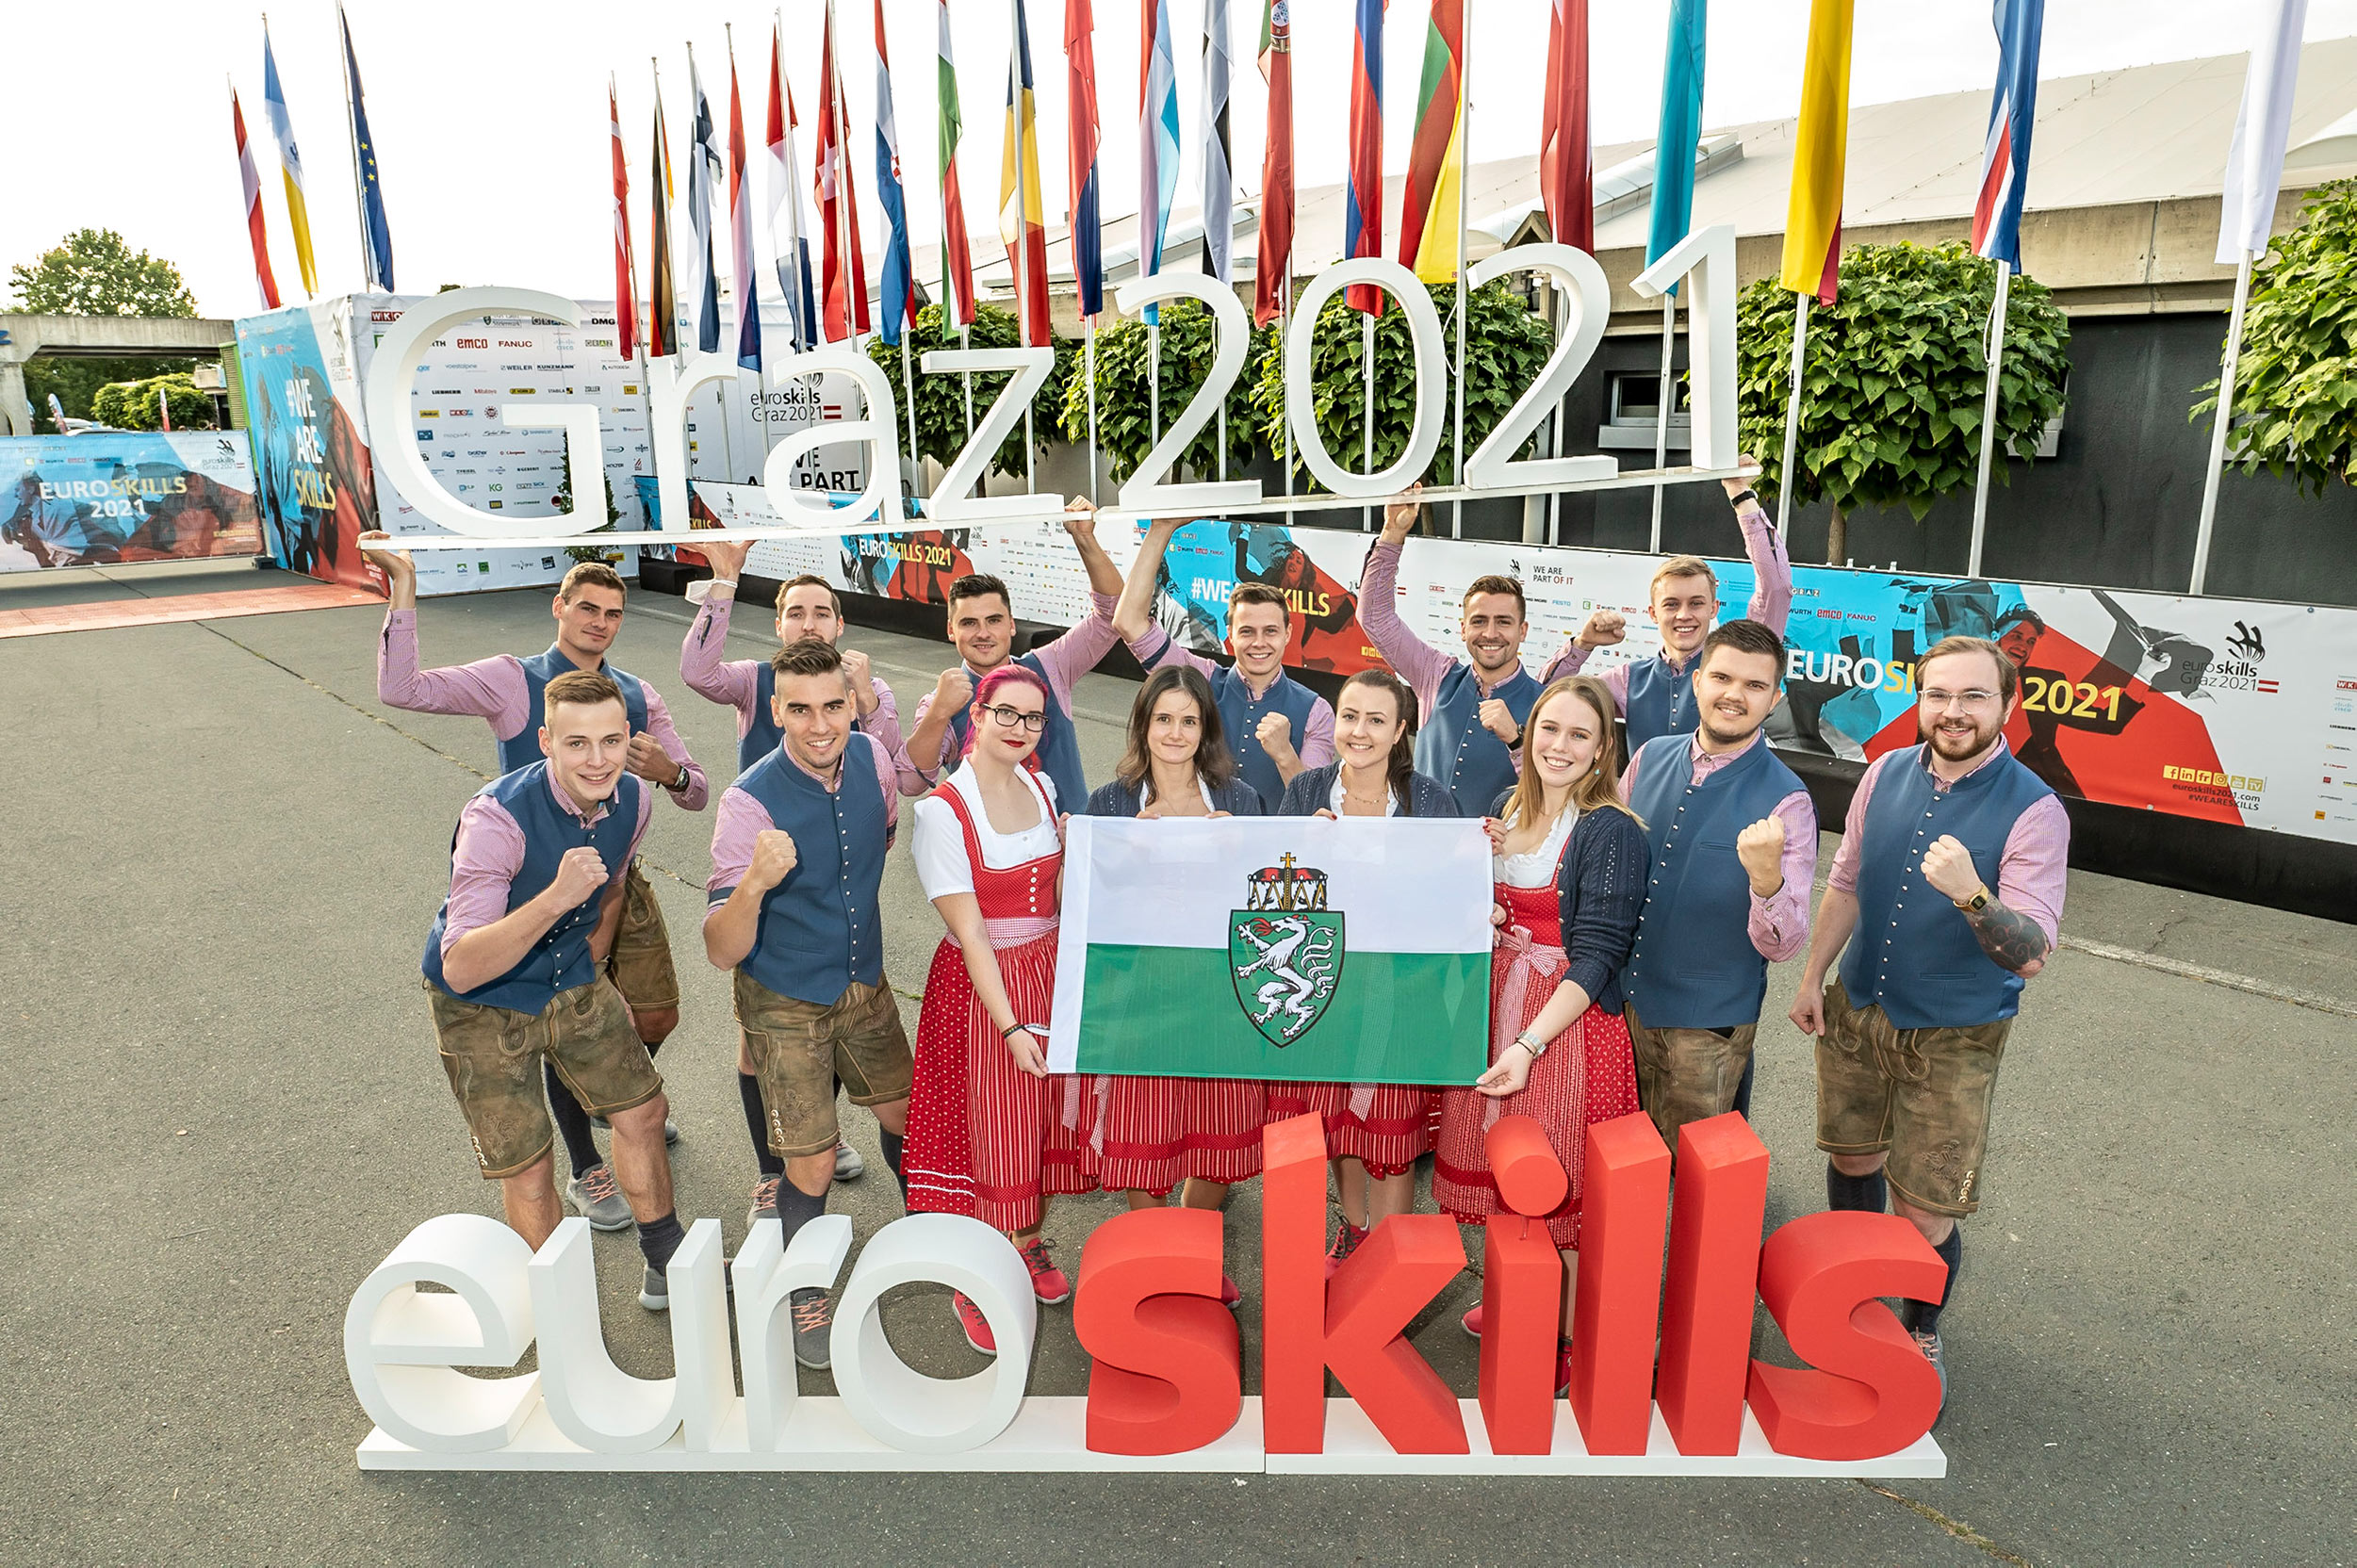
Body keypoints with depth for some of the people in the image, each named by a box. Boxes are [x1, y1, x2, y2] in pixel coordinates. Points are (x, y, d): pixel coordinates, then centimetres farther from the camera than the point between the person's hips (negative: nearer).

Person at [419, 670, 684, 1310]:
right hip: (483, 1003, -5)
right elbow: (460, 968, -38)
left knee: (642, 1111, 11)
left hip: (574, 983, 5)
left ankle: (665, 1261, 35)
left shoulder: (632, 800, -14)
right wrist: (555, 898, -50)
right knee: (528, 1169, 1)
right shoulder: (497, 818, -33)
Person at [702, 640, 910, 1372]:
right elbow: (722, 953, -27)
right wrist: (755, 883, -45)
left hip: (865, 985, 5)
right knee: (813, 1166, -2)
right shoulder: (749, 802, -27)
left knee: (906, 1118, 19)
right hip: (786, 1004, -5)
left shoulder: (873, 759, -13)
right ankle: (803, 1292, 28)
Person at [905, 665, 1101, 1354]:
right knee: (989, 1131, 2)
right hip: (981, 984, -6)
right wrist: (1010, 1023, -20)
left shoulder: (1042, 788, 4)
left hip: (1051, 971, 6)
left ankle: (1028, 1245, 37)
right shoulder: (943, 810, -15)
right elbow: (969, 930, -18)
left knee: (1044, 1117, 15)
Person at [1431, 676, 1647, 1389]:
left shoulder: (1612, 832, -15)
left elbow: (1597, 956, -19)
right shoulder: (1506, 809, 6)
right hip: (1494, 1006, 6)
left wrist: (1530, 1043, -27)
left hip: (1570, 1020, -6)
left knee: (1564, 1184, 5)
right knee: (1501, 1167, 18)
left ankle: (1572, 1338, 23)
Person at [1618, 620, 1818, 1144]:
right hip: (1624, 999, 4)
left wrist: (1767, 877, -36)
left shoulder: (1786, 801, -16)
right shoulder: (1650, 757, -3)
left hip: (1708, 1024, -4)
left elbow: (1782, 946, -19)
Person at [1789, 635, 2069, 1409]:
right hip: (1856, 1012, 4)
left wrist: (1971, 895, -40)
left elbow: (2030, 956, -22)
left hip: (1954, 1039, -4)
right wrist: (1813, 977, 10)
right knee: (1854, 1158, 20)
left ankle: (1923, 1331, 30)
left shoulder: (2034, 810, -18)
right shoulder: (1887, 774, -4)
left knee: (1926, 1216, 1)